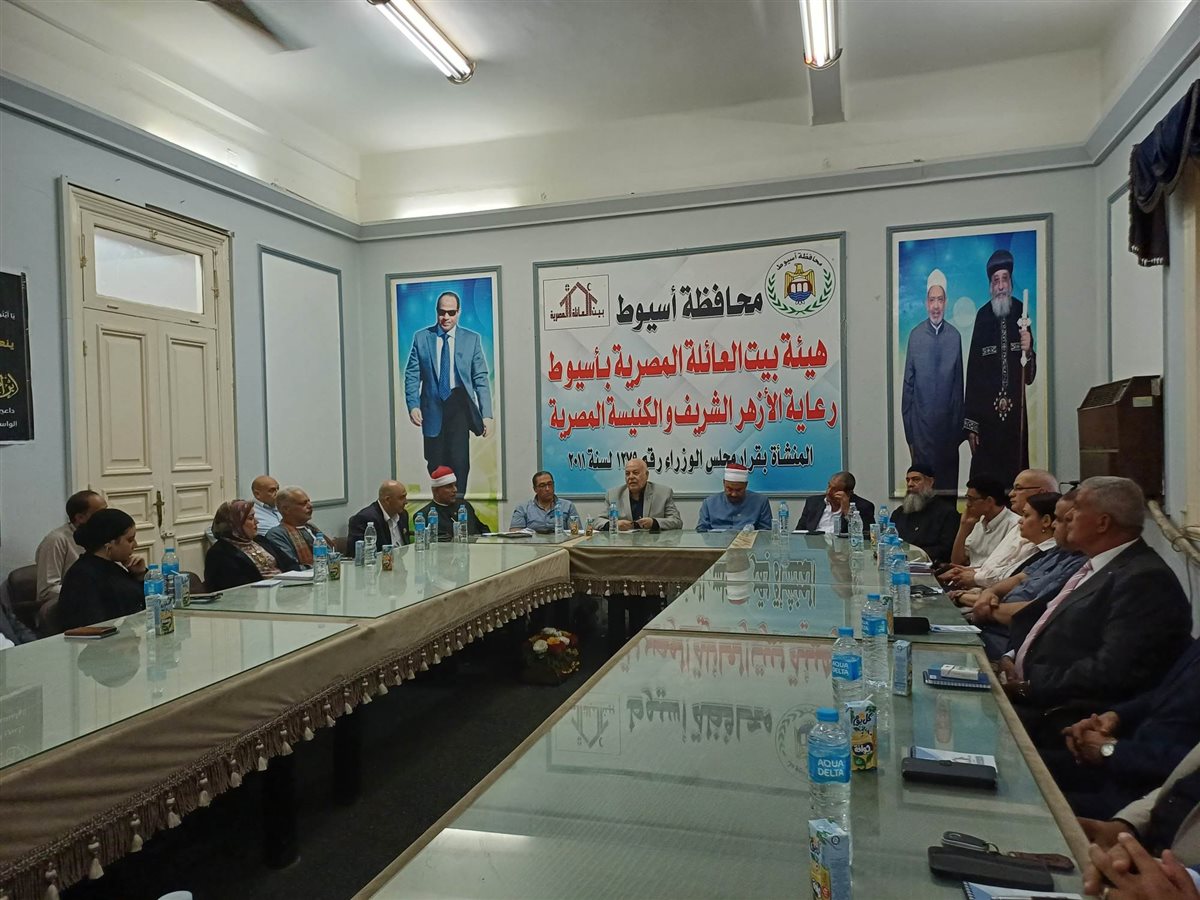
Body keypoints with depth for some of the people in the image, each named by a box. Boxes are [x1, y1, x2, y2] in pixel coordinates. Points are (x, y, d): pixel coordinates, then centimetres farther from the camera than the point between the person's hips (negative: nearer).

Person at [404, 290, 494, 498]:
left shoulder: (472, 339, 7)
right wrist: (413, 405, -7)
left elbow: (481, 379, 5)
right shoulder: (421, 337, 8)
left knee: (459, 460, -11)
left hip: (459, 405, -1)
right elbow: (412, 375, 7)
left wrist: (487, 414, -2)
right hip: (432, 407, 1)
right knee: (436, 463, 3)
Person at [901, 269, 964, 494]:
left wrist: (959, 429, 6)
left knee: (950, 482, 7)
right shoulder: (915, 335, -2)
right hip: (921, 423, -1)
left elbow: (959, 384, 6)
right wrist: (909, 431, 1)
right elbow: (908, 384, 2)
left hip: (948, 423, 1)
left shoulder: (955, 336, 1)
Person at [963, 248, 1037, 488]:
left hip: (1016, 410, 2)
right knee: (985, 474, 0)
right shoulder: (982, 315, 0)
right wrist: (970, 424, -5)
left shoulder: (1020, 312, 5)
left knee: (1015, 473, 5)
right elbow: (972, 371, -2)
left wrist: (1028, 351, -16)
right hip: (986, 412, -2)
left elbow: (1030, 376, 7)